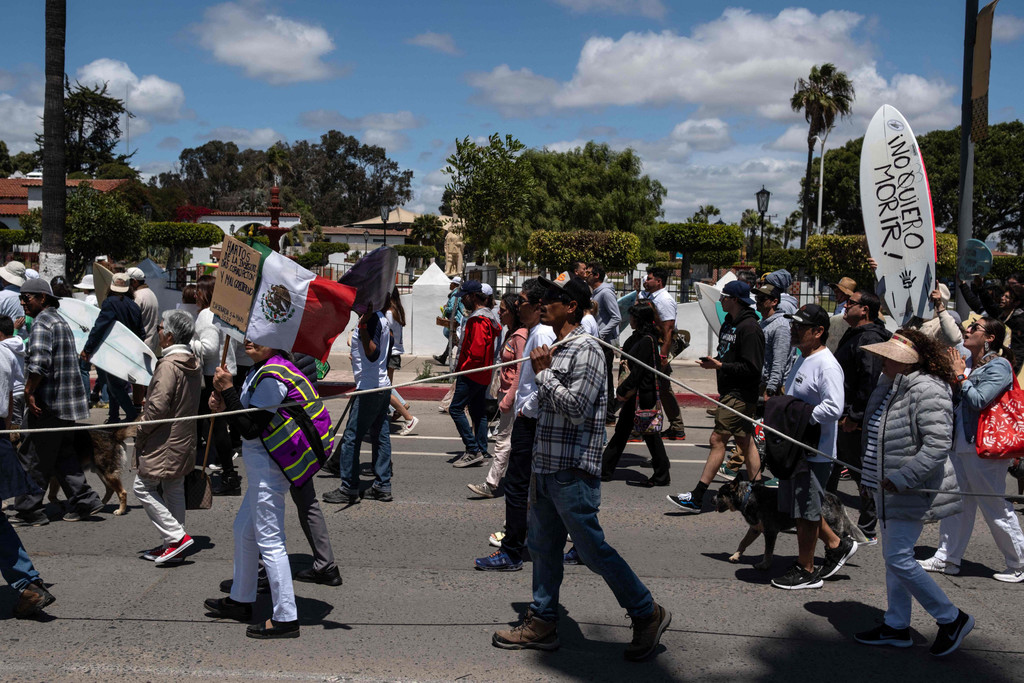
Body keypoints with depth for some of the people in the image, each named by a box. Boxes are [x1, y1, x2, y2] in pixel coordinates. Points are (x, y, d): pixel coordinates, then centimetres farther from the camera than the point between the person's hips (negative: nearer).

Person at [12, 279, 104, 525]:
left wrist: (28, 391, -17)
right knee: (63, 455, 15)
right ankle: (84, 501, 14)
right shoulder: (59, 321, 19)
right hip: (67, 403, 10)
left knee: (32, 459, -1)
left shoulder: (42, 323, -12)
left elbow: (38, 362, -26)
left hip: (46, 404, -10)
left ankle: (29, 512, 4)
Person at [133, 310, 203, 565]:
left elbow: (158, 405, -23)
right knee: (174, 489, 14)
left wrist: (141, 432, -10)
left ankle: (176, 536, -6)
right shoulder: (193, 363, 9)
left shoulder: (169, 364, -20)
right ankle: (173, 544, 19)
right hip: (184, 439, 9)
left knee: (143, 486, -1)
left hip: (164, 441, -9)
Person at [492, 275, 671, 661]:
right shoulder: (555, 349, 15)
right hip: (546, 467, 9)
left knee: (592, 549, -3)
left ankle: (647, 614, 11)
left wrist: (543, 373, -15)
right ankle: (542, 623, 24)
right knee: (542, 546, 14)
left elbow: (576, 408, -22)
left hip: (572, 471, -9)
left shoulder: (585, 350, -14)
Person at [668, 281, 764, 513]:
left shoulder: (750, 328, -17)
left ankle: (697, 497, -10)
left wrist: (720, 366, -21)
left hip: (740, 395, -10)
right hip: (729, 392, 10)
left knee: (717, 440, -11)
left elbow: (751, 368, -21)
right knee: (745, 442, 13)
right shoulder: (729, 324, 14)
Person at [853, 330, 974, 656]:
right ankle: (896, 627, 25)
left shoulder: (927, 391, -21)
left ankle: (952, 618, 8)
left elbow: (937, 446, -27)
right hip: (888, 489, 10)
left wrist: (901, 480, -25)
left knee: (898, 558, -8)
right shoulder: (888, 386, 9)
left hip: (912, 492, -10)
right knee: (894, 558, 14)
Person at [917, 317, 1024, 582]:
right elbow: (955, 399, 17)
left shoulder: (999, 367, -13)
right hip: (960, 445, 9)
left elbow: (978, 400, -23)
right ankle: (947, 558, 19)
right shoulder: (969, 362, 12)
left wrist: (960, 376, -14)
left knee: (996, 509, 1)